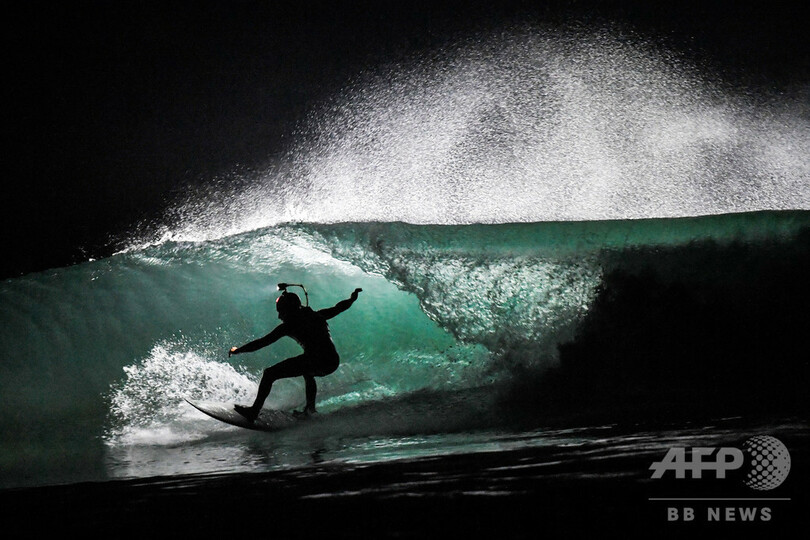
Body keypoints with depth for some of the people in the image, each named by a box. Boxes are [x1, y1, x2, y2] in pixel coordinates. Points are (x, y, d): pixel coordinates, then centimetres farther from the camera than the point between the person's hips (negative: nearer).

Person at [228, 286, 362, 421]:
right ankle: (310, 408, 36)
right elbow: (337, 309, 34)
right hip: (333, 362, 7)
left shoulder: (288, 325, 4)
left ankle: (254, 411, -2)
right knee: (307, 371, 42)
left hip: (316, 362, -7)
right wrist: (352, 299, 53)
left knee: (269, 374, 3)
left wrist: (238, 350, 17)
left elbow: (262, 342, 6)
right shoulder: (315, 315, 20)